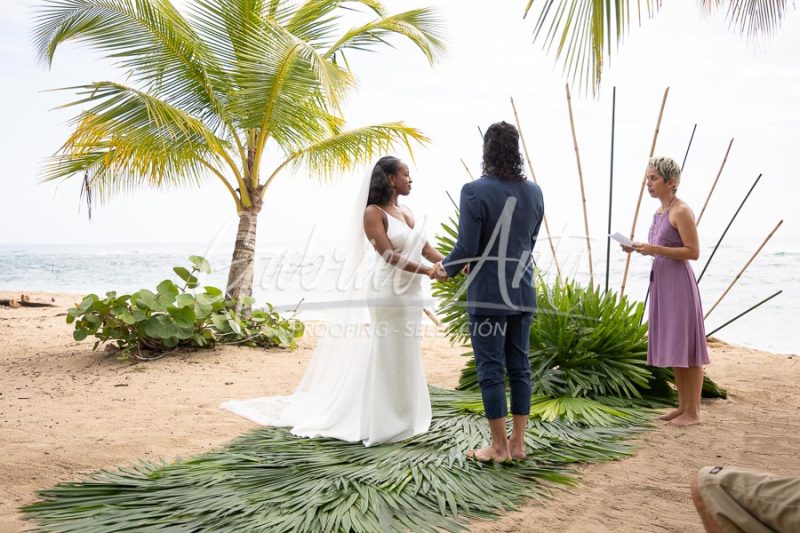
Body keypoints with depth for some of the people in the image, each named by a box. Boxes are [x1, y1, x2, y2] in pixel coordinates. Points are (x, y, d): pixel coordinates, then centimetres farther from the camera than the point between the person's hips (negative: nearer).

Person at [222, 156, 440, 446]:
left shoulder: (406, 213, 15)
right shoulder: (372, 212, -9)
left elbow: (426, 249, 9)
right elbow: (389, 255, -17)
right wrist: (427, 271, -21)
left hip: (408, 292, 8)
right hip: (385, 292, -8)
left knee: (404, 357, 11)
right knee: (381, 356, -2)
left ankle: (398, 418, 20)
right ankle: (375, 420, 7)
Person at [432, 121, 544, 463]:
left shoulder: (474, 191, -14)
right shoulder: (534, 192, 5)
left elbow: (467, 248, -15)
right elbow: (529, 243, 12)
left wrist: (446, 269, 5)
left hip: (487, 294, -6)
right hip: (523, 292, 6)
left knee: (490, 369, 4)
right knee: (519, 366, 12)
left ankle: (500, 446, 11)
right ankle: (518, 442, 20)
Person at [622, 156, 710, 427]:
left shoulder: (681, 211, -12)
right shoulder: (659, 212, 14)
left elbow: (693, 252, -16)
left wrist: (655, 249, -22)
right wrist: (639, 249, 5)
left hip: (678, 283, -9)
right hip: (661, 281, 9)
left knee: (685, 345, -3)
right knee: (672, 347, 13)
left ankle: (693, 411, 5)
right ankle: (683, 405, 23)